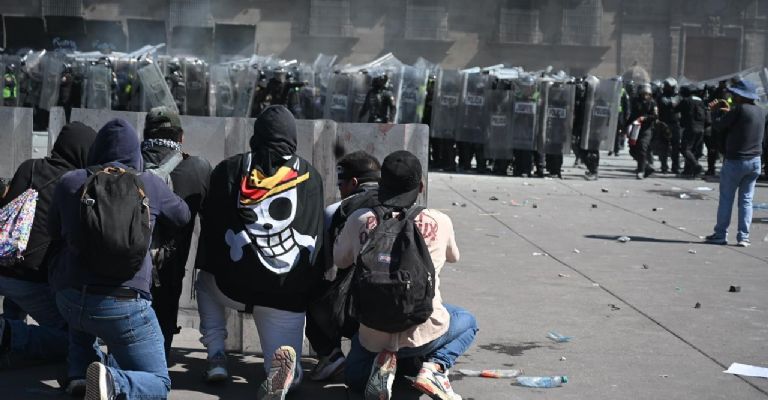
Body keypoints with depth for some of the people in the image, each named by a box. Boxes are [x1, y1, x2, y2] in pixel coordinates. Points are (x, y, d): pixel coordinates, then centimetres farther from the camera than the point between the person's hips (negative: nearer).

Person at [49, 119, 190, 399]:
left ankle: (80, 373, 19)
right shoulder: (151, 185, 0)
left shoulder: (70, 182, 3)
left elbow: (54, 234, 19)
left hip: (69, 299, 4)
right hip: (125, 305, -3)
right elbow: (183, 217, 19)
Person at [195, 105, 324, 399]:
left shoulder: (230, 170, 4)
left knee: (205, 281, 36)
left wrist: (210, 267, 27)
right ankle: (284, 369, -25)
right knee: (289, 376, 12)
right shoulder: (311, 177, 7)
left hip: (234, 286, 0)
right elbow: (318, 234, 13)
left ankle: (216, 355, 20)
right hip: (289, 294, 0)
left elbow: (210, 225, 12)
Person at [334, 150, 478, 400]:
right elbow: (453, 257, 16)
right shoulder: (440, 222, -6)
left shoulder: (359, 220, -6)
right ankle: (434, 367, 3)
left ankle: (382, 363, -1)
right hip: (425, 333, -2)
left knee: (355, 374, 35)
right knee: (467, 322, 32)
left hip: (374, 335, 2)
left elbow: (339, 260, 13)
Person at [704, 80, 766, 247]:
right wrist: (729, 110, 18)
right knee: (746, 200, 9)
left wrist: (716, 118, 10)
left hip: (735, 161, -6)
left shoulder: (739, 110, -15)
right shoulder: (761, 112, 6)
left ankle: (720, 234, 8)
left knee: (726, 198, 5)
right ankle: (743, 237, 6)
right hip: (755, 161, 6)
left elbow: (719, 126, -10)